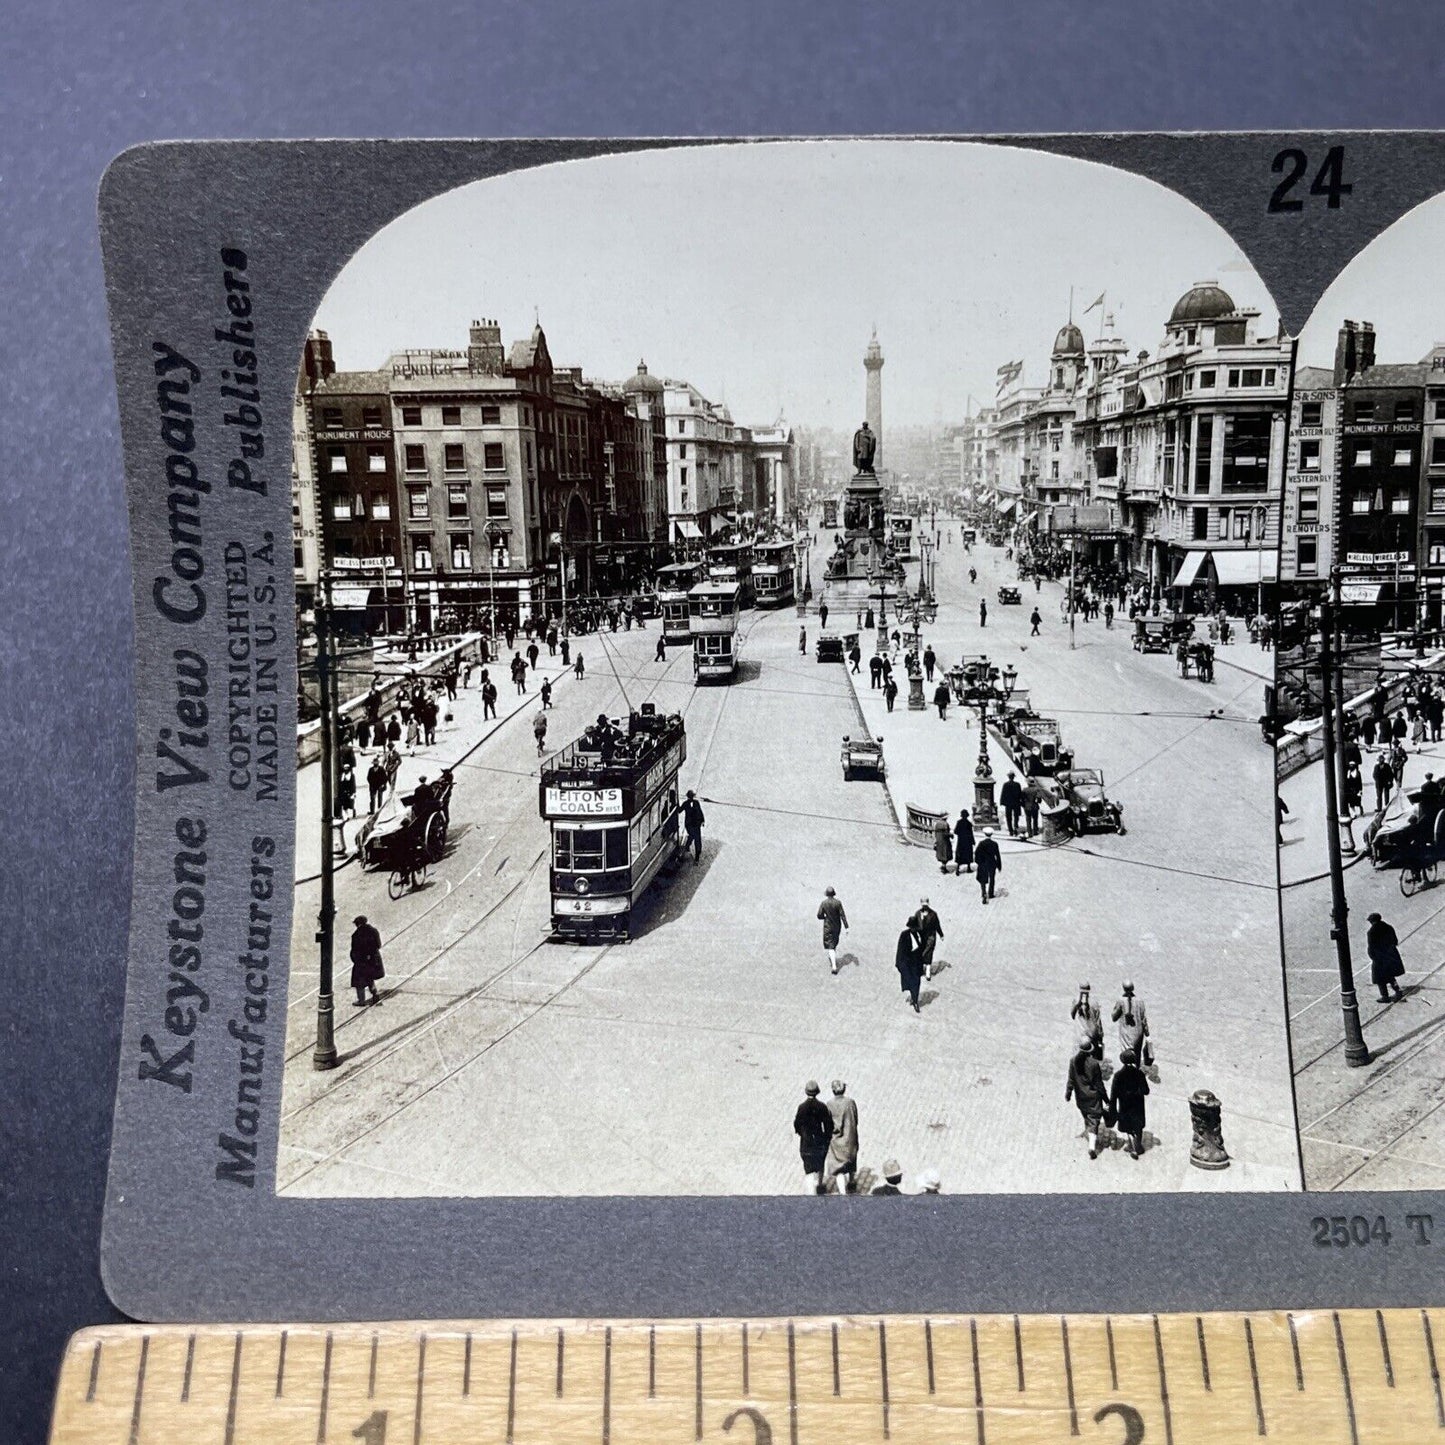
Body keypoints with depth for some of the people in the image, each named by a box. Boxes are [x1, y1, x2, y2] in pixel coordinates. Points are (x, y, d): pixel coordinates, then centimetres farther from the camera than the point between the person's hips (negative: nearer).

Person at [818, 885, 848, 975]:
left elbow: (819, 916, -11)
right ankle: (834, 959, 44)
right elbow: (842, 915, -12)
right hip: (837, 927, 2)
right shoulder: (838, 903, -11)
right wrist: (846, 927, -9)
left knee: (830, 946, 0)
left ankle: (834, 966, -13)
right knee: (835, 943, 25)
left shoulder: (823, 903, -14)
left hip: (828, 927, -2)